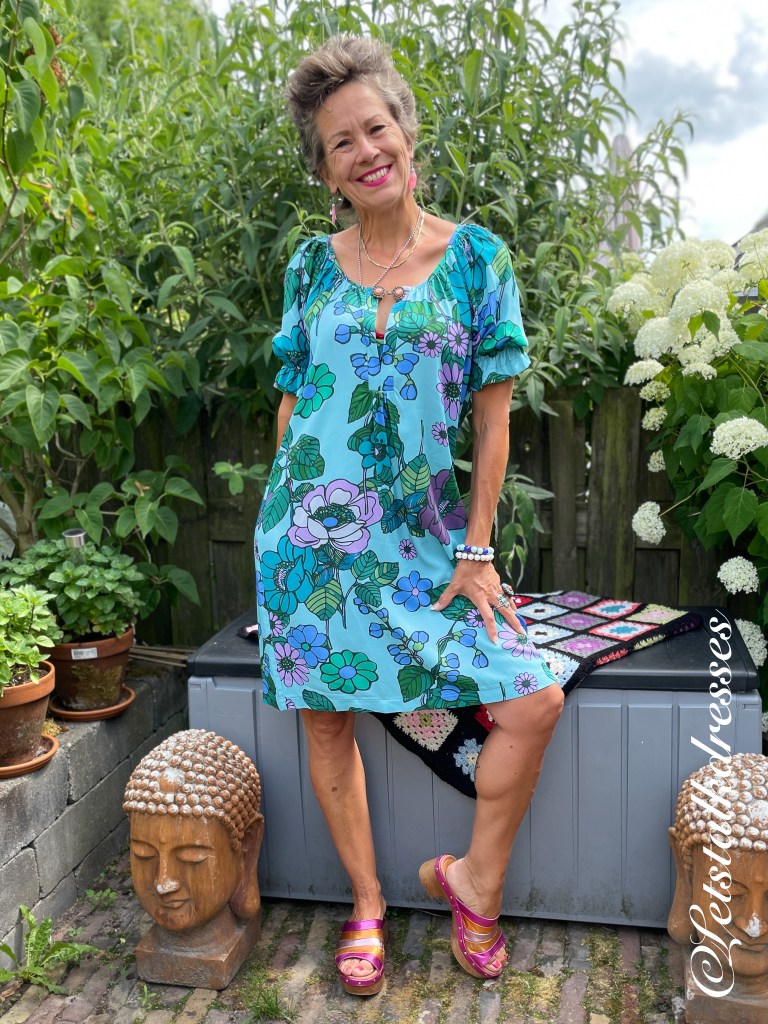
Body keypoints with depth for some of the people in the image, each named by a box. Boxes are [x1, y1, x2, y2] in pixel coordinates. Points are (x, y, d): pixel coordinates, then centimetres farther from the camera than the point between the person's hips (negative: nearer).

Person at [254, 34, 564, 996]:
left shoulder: (478, 257, 0)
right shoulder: (311, 265, 5)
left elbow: (494, 413, -1)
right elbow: (291, 400, 10)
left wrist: (476, 548, -4)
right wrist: (295, 519, 4)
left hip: (427, 531, 0)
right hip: (314, 528, 1)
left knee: (535, 701, -9)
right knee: (327, 716, 7)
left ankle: (475, 879, 16)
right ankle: (366, 904, 29)